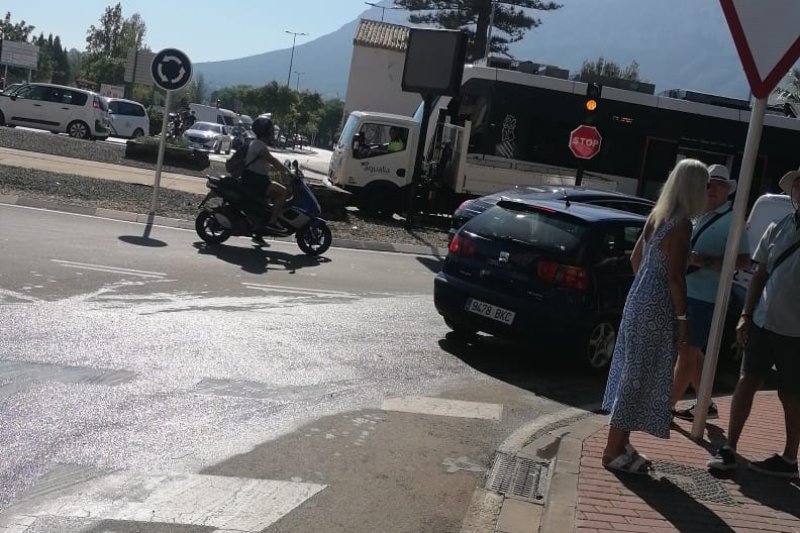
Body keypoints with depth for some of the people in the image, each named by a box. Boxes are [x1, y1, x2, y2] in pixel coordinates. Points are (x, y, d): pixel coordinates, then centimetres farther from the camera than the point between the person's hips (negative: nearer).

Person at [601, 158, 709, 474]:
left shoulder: (658, 215, 9)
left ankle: (619, 442, 25)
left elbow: (636, 258, 18)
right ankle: (614, 450, 5)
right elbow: (674, 277, -19)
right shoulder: (682, 224, -16)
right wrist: (683, 319, -14)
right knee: (639, 377, -2)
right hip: (657, 308, -9)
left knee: (631, 373, 15)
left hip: (638, 300, 9)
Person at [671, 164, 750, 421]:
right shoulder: (699, 216, 14)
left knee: (688, 352, -2)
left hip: (705, 296, -8)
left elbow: (743, 260, -16)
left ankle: (668, 406, 5)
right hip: (685, 291, 8)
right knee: (691, 351, 15)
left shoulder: (732, 221, -9)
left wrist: (706, 262, -23)